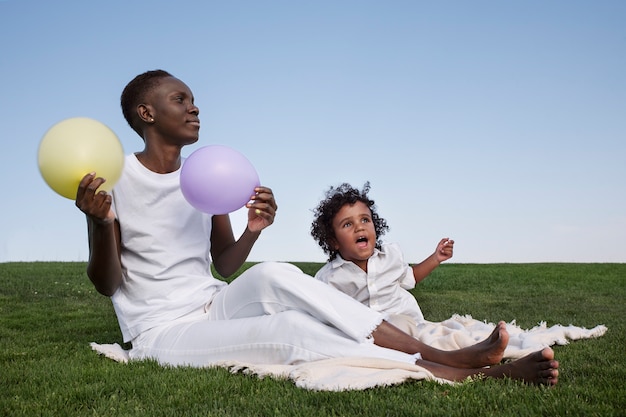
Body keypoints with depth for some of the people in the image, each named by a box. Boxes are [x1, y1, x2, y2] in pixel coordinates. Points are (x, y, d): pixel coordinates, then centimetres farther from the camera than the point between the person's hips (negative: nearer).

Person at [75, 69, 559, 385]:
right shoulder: (113, 179, -8)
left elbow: (225, 268, 9)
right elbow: (107, 284, -8)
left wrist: (252, 231, -13)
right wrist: (100, 224, -28)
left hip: (215, 308, 5)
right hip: (164, 333, -5)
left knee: (273, 275, -28)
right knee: (288, 330, -29)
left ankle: (443, 355, -29)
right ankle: (475, 375, -34)